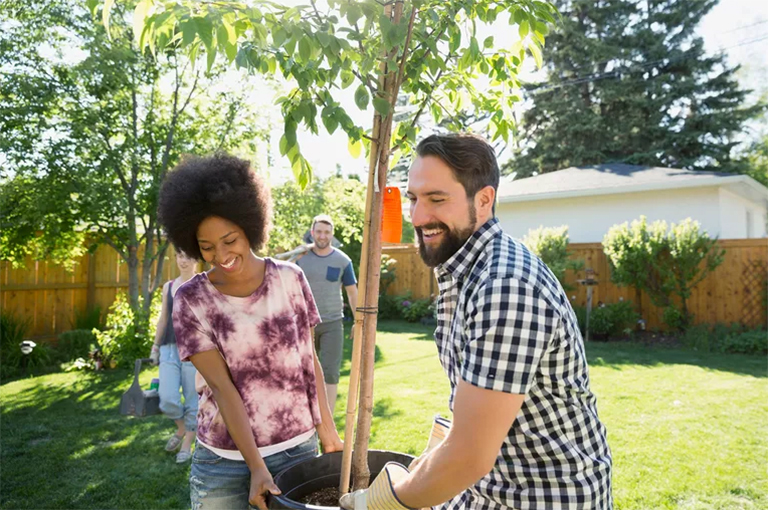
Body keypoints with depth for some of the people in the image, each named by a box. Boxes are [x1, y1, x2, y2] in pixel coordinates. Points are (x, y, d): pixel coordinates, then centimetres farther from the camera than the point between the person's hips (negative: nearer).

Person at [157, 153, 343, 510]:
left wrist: (326, 427, 2)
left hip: (297, 448, 1)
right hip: (223, 459, -1)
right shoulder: (191, 300, -9)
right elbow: (222, 386, -13)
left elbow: (309, 359, 2)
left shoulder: (290, 279, -5)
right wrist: (256, 467, -16)